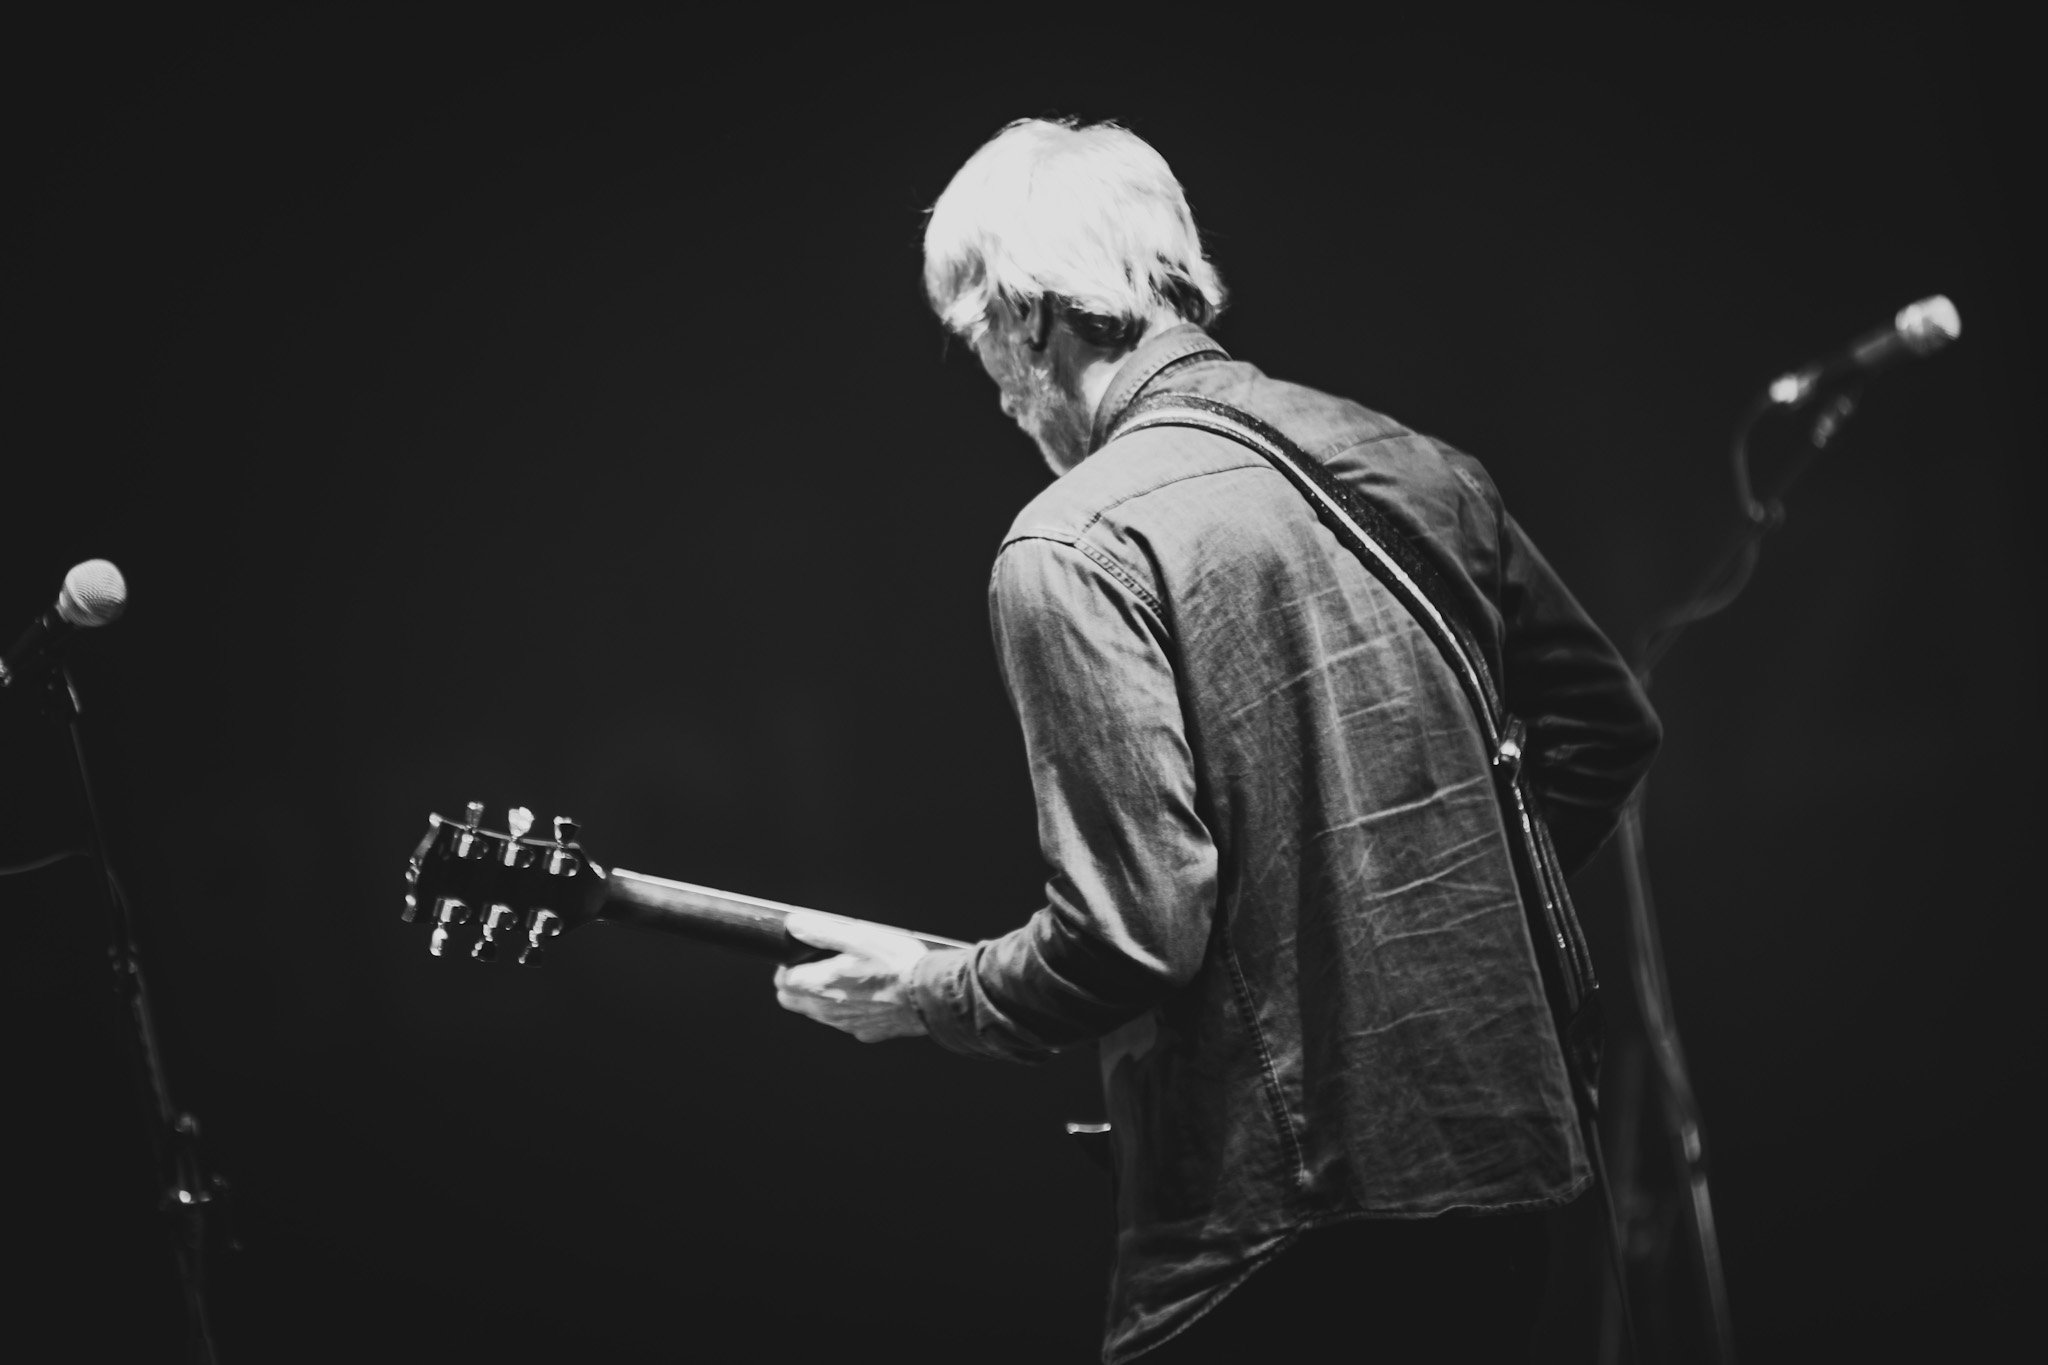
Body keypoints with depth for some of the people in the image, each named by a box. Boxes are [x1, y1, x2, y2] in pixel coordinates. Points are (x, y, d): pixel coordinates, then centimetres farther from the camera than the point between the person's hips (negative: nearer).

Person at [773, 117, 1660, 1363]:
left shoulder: (1078, 546, -13)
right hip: (1501, 1161, 7)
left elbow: (1137, 925, -18)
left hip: (1279, 1210, -7)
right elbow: (1606, 722, 19)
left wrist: (929, 994, -1)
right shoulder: (1415, 466, 9)